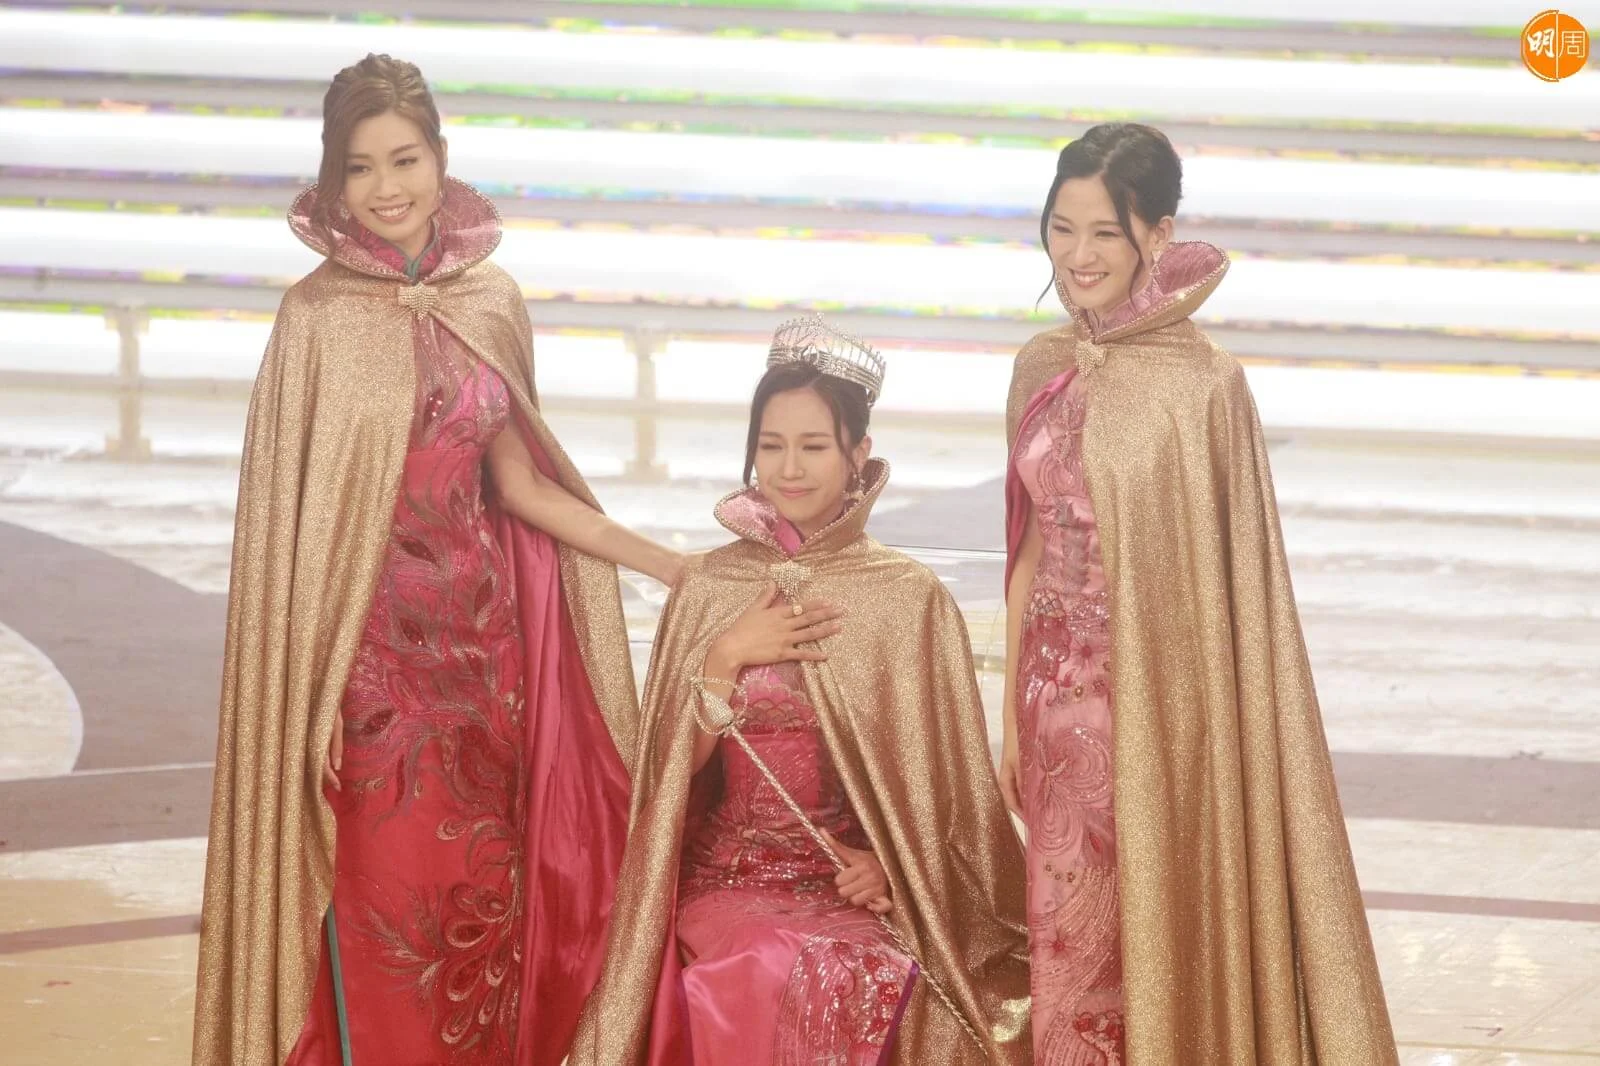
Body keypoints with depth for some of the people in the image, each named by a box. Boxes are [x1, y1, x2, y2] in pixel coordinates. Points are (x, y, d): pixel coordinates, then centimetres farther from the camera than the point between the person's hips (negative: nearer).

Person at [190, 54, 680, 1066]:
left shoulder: (492, 299, 5)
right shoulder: (319, 314, -8)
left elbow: (515, 482, 12)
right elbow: (288, 509, -9)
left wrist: (668, 563, 9)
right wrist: (306, 692, -14)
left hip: (479, 631, 4)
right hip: (369, 638, -4)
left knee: (483, 886, 7)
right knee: (382, 907, 0)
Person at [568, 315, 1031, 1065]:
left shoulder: (912, 598, 3)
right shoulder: (707, 587, 8)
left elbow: (944, 781, 5)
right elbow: (669, 766, 5)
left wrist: (894, 865, -11)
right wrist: (725, 659, -8)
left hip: (861, 881, -1)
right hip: (730, 877, 1)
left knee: (876, 977, -34)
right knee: (771, 972, -33)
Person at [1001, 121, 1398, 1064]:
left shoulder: (1202, 384, -13)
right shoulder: (1043, 368, 5)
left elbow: (1225, 577, -11)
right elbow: (1030, 550, 11)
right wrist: (1013, 717, 12)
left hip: (1156, 699, -5)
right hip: (1059, 697, 5)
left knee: (1157, 942, 3)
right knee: (1068, 948, 12)